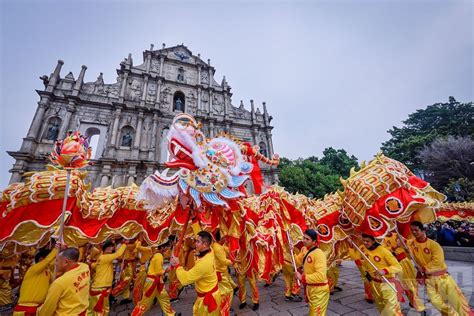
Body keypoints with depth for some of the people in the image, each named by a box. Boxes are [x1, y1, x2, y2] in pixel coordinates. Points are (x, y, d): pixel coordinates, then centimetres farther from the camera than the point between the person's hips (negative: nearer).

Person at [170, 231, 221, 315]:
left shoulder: (204, 263, -36)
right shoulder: (209, 252, -12)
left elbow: (185, 279, -29)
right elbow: (202, 236, 0)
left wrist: (177, 265, -17)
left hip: (208, 297, -8)